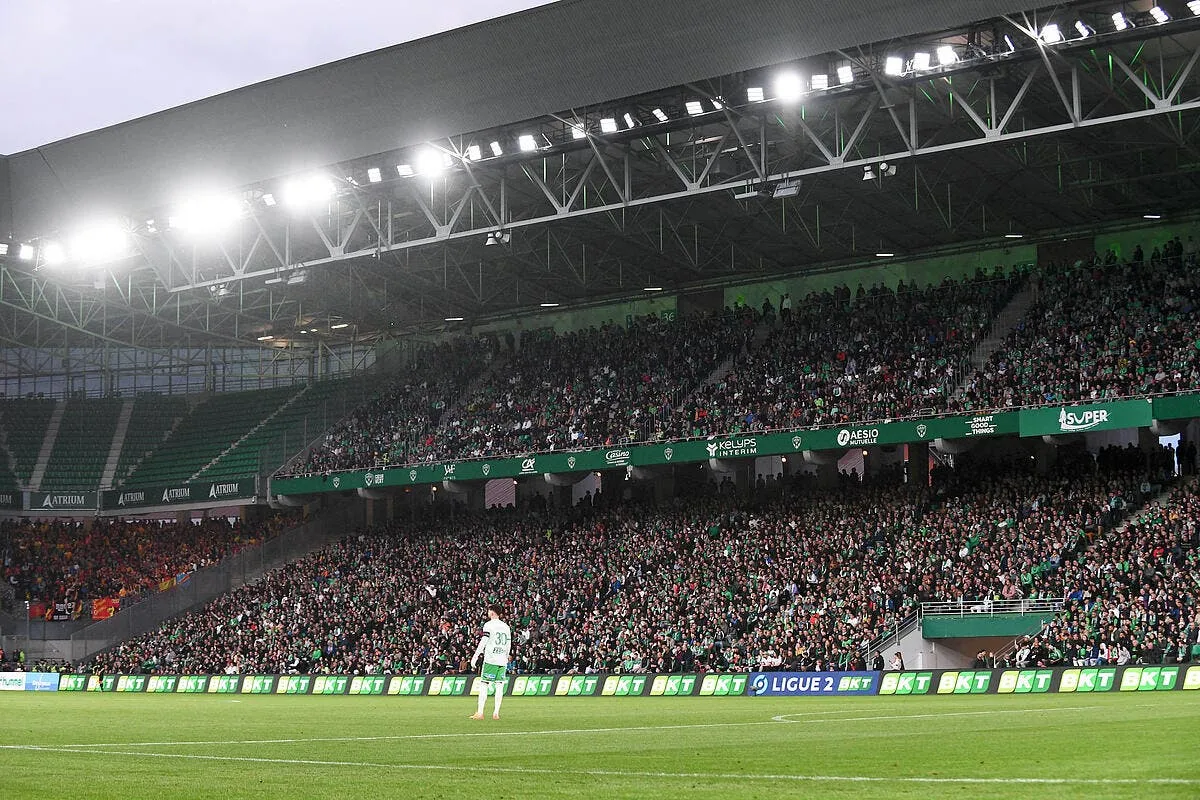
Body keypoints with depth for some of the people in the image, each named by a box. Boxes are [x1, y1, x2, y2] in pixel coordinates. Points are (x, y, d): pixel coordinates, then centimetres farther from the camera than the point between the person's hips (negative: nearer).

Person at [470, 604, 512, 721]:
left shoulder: (489, 625, -4)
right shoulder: (506, 626, 14)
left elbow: (483, 642, -10)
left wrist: (475, 657, -8)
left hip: (490, 659, -5)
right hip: (502, 660, 5)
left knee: (483, 685, -3)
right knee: (499, 686, 5)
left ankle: (480, 713, -8)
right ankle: (496, 713, 2)